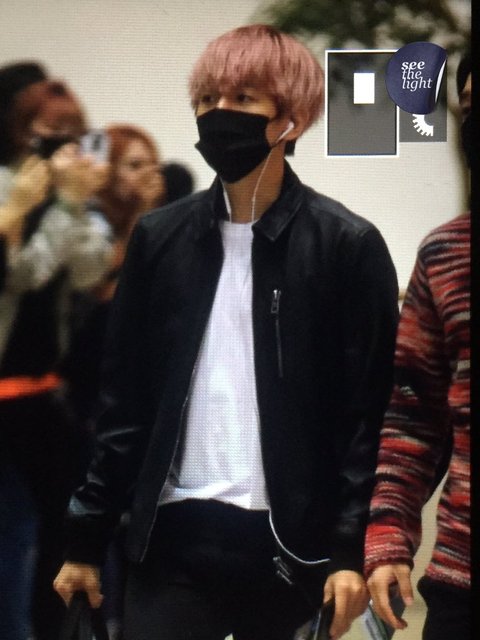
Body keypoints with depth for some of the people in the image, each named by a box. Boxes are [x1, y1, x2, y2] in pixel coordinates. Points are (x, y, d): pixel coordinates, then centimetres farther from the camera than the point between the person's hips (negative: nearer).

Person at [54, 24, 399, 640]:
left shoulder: (347, 245, -1)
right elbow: (125, 399, 11)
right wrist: (86, 536, 7)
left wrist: (352, 549, -10)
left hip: (290, 543, -3)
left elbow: (369, 414, -3)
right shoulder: (160, 238, 9)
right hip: (173, 539, 3)